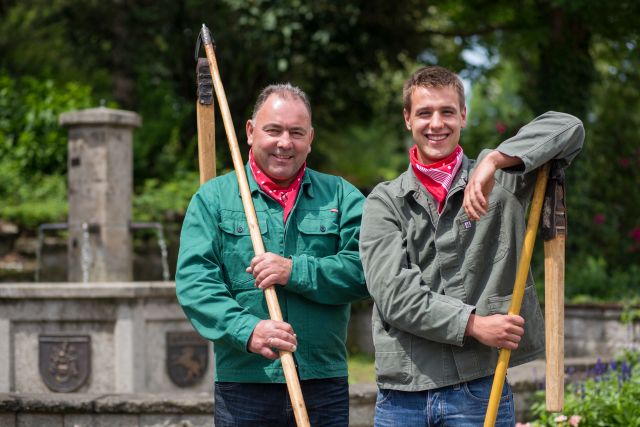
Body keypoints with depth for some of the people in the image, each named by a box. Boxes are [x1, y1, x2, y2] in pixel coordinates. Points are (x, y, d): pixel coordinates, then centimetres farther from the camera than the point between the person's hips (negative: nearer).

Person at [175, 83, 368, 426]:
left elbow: (365, 268, -3)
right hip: (243, 383, -1)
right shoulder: (213, 198, 8)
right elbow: (193, 280, -4)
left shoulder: (341, 197, 11)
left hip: (325, 385, 1)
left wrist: (295, 272, -16)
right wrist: (246, 330, -20)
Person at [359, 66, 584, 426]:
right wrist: (473, 324, -15)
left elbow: (569, 128, -6)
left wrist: (494, 161, -20)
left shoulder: (500, 181, 7)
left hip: (479, 388, -1)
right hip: (401, 393, 1)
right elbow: (393, 291, -5)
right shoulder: (385, 202, 8)